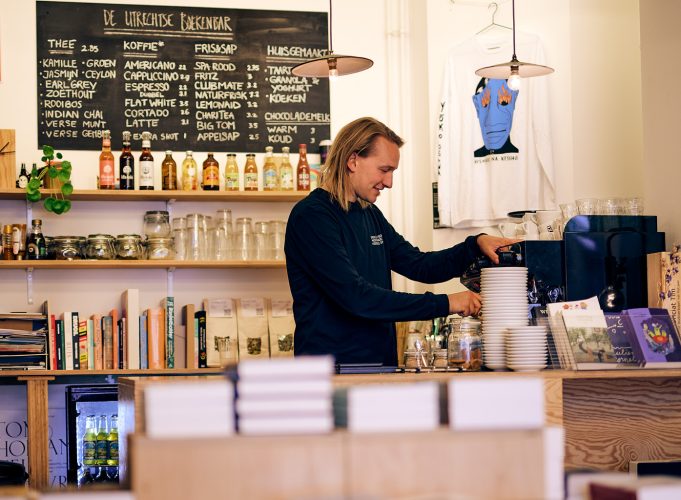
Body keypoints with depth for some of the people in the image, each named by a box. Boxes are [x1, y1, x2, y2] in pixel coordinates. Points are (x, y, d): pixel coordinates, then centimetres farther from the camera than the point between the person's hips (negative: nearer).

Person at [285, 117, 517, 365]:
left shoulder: (370, 214, 16)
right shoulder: (311, 216, -12)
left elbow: (419, 266, 23)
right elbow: (356, 297, -21)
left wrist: (476, 245, 6)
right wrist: (444, 304, -18)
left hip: (379, 364, 8)